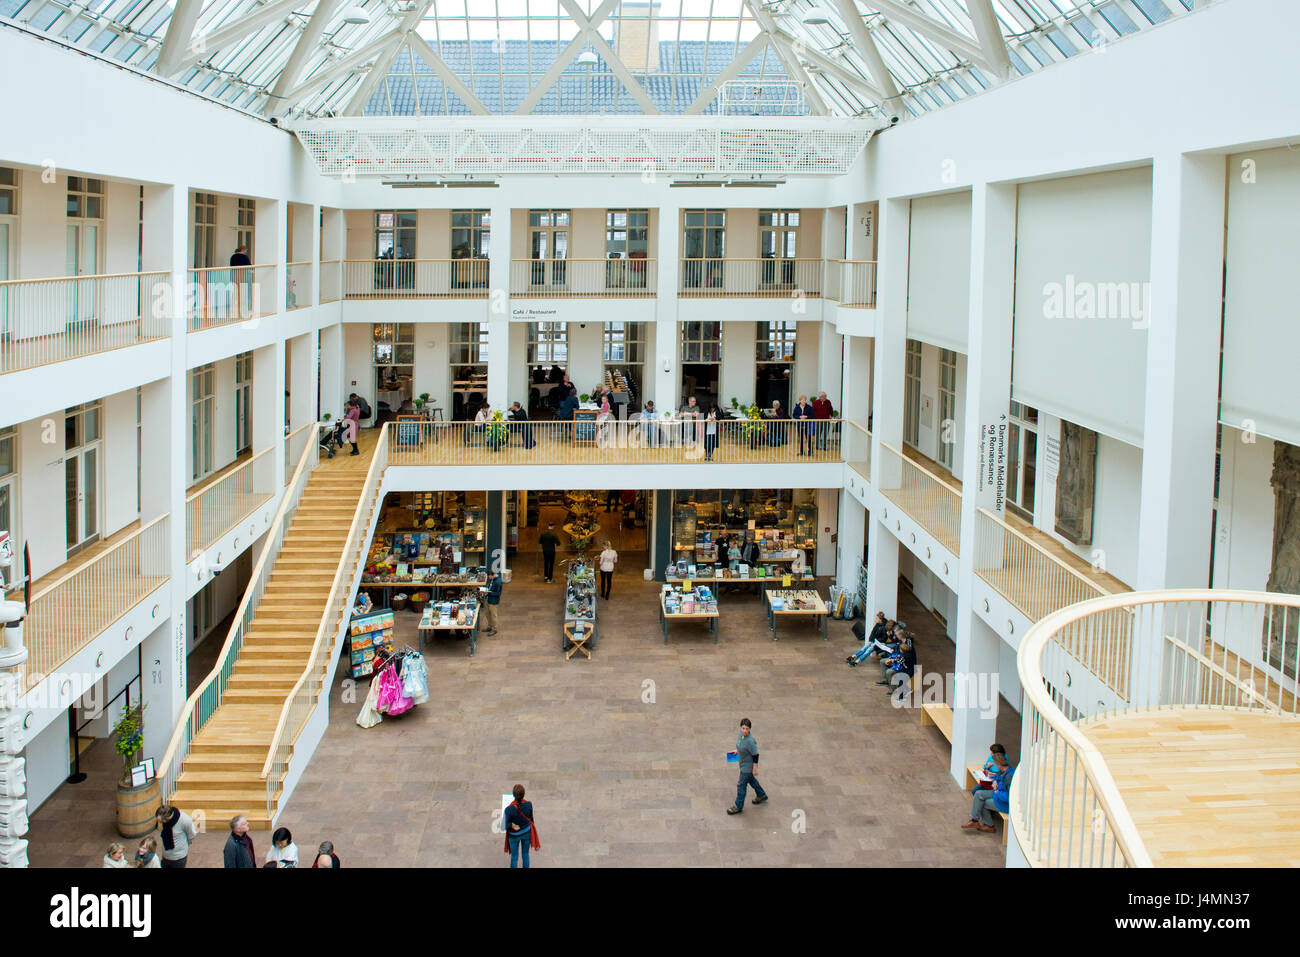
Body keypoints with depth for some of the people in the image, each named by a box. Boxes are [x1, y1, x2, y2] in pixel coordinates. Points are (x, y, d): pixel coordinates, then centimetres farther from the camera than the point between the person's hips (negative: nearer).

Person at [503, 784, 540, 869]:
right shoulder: (528, 804, -25)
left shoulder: (509, 809, -33)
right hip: (526, 833, 2)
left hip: (514, 835, -2)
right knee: (525, 855, 23)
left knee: (514, 857, 19)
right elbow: (530, 818, -5)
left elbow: (504, 826, -23)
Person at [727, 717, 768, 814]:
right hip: (743, 763, 9)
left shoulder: (750, 741, -35)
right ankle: (761, 795, 52)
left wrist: (755, 769, -19)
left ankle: (738, 807, 24)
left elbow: (755, 755, -25)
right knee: (751, 780, 29)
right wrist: (738, 750, 22)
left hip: (748, 766, -9)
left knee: (741, 785, 6)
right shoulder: (741, 734, -11)